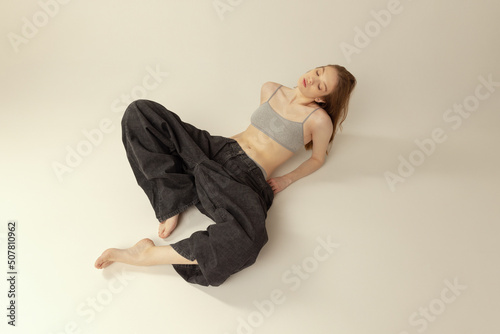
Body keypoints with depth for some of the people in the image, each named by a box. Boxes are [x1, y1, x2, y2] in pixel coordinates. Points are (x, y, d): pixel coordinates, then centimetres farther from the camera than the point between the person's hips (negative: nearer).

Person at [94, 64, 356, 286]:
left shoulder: (319, 120, 1)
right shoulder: (270, 90, 14)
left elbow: (318, 158, 14)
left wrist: (287, 179, 3)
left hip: (248, 177, -4)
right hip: (217, 150, 5)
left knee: (249, 237, -41)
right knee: (140, 111, -8)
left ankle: (147, 255, -22)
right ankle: (172, 203, -13)